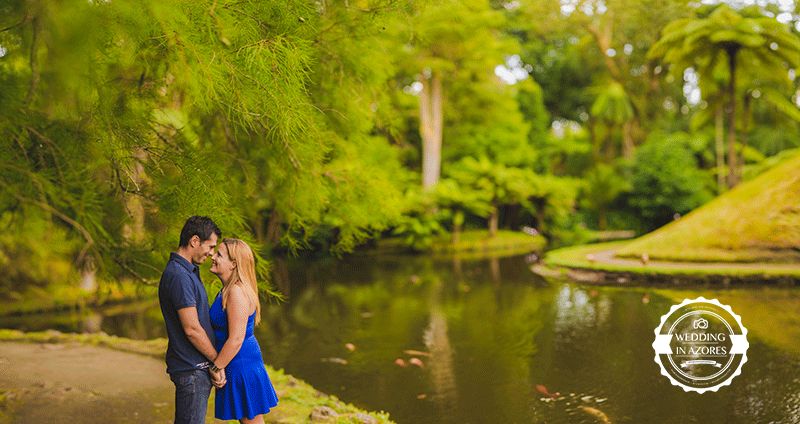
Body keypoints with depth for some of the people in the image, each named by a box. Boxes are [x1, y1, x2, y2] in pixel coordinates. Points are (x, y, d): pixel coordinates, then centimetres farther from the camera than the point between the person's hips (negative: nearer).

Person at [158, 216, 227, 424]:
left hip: (197, 366, 10)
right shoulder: (179, 276, -20)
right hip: (191, 368, -10)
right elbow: (192, 329, -21)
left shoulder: (189, 271, 12)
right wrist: (217, 360, -10)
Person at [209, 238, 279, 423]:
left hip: (242, 365, -10)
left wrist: (215, 368, -18)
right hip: (239, 365, 10)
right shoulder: (227, 290, 9)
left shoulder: (237, 292, -22)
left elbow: (236, 340, -25)